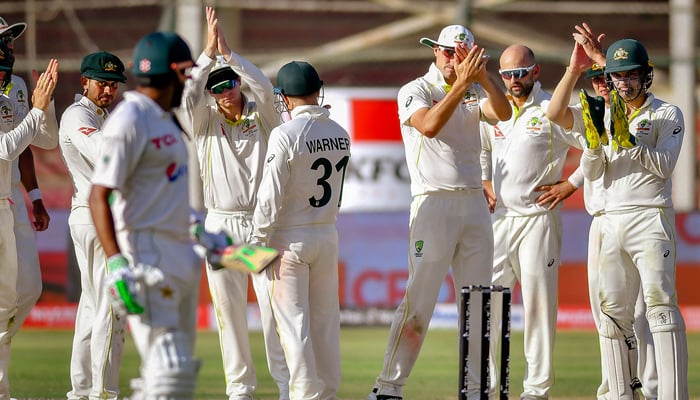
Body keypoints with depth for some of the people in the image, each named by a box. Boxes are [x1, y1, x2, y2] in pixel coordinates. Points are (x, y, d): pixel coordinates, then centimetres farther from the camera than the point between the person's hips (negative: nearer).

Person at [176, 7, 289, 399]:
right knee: (230, 310, 2)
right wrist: (209, 52, -21)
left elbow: (265, 87, -17)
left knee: (274, 304, -6)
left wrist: (228, 51, -22)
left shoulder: (262, 114, 4)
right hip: (221, 224, 1)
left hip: (264, 222, -1)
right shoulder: (205, 121, 5)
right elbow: (186, 98, -16)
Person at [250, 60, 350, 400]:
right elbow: (332, 185, 10)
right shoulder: (340, 134, 3)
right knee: (326, 319, 12)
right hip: (328, 235, 6)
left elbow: (271, 196, -16)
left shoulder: (286, 134, -16)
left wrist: (257, 242, -11)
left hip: (290, 238, -6)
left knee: (293, 321, -1)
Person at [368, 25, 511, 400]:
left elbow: (503, 112, -7)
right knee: (419, 300, -9)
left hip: (474, 203, 5)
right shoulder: (415, 91, 0)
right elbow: (429, 125, -21)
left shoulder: (474, 92, 13)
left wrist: (481, 74, -19)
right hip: (434, 203, -5)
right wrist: (462, 82, -24)